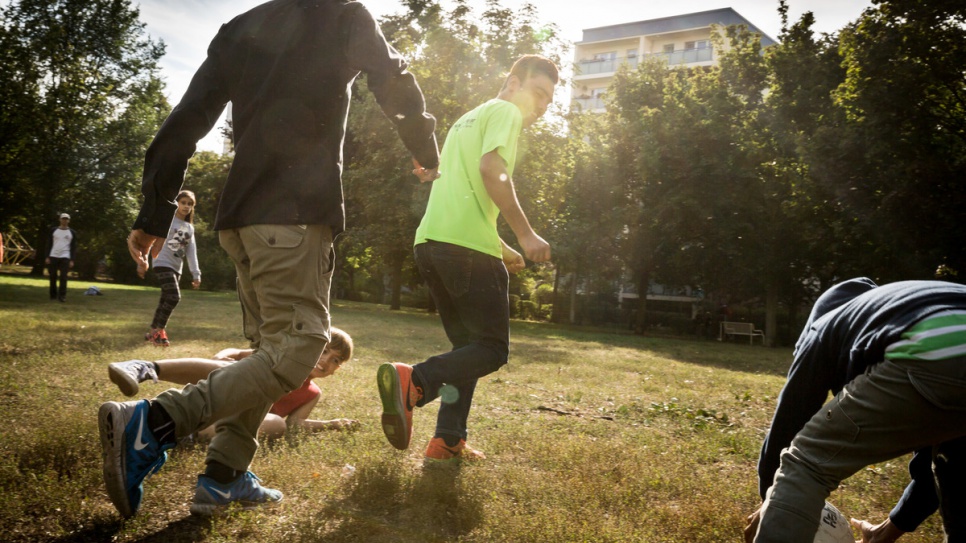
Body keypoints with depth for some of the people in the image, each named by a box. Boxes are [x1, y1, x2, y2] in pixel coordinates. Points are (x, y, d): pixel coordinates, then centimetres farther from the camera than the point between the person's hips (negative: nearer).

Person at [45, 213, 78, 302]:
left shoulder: (72, 232, 7)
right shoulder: (53, 230, 8)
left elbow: (73, 247, 5)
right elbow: (49, 244, 7)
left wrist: (72, 260, -3)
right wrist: (47, 257, -1)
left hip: (65, 257, -1)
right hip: (53, 256, 1)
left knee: (63, 277, -9)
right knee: (53, 277, 4)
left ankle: (62, 296, -7)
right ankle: (53, 296, 14)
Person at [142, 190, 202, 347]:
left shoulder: (190, 228, 15)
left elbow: (191, 252, 12)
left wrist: (196, 274, 5)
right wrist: (142, 262, -10)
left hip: (176, 268, 6)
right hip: (162, 264, -6)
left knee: (165, 300, 5)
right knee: (174, 297, -19)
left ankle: (153, 332, 12)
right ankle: (159, 330, -8)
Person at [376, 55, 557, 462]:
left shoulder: (468, 119, 31)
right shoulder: (506, 111, 3)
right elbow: (492, 169, -16)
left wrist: (501, 249, 30)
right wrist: (526, 234, -15)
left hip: (430, 241, 9)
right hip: (468, 245, -9)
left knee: (468, 347, 15)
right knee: (493, 349, -4)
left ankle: (448, 441, 9)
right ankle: (414, 380, -25)